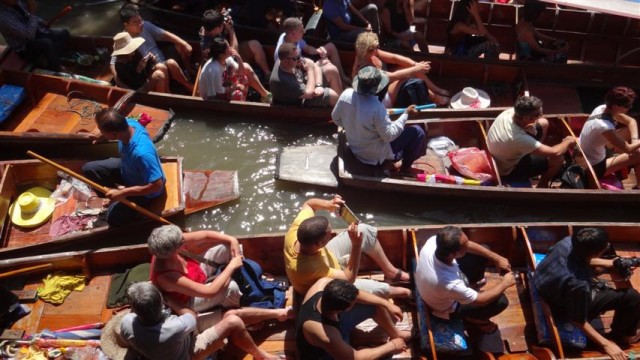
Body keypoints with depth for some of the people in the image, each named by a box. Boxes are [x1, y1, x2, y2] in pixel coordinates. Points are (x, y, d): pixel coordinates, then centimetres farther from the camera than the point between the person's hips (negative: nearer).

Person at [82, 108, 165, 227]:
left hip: (145, 189, -7)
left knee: (114, 217, -14)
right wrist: (100, 136, 2)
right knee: (88, 169, 4)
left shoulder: (141, 153, -45)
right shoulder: (129, 123, -22)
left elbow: (157, 185, -39)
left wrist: (122, 193, -33)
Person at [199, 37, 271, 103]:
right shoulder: (213, 71, -37)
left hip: (223, 87, 9)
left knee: (246, 67, 5)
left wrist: (239, 59, -22)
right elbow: (219, 94, -32)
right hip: (212, 98, -9)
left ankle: (265, 94, 15)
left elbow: (240, 72, -3)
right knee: (237, 94, -38)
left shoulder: (226, 59, -13)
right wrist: (236, 86, -20)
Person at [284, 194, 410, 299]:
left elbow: (308, 204, -8)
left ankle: (391, 272, 17)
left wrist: (327, 204, -28)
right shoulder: (310, 269, -47)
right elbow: (349, 278, -34)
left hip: (328, 257, 6)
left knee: (364, 230, -5)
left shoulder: (297, 230, -32)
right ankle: (400, 291, 25)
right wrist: (356, 244, -42)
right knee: (377, 289, -15)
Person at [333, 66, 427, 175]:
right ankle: (405, 168, 20)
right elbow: (389, 135, -24)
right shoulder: (376, 108, -35)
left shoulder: (346, 94, -17)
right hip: (376, 156, -7)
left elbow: (336, 118, 0)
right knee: (418, 132, 3)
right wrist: (406, 114, -14)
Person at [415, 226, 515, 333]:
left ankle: (471, 284, 33)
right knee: (501, 301, -10)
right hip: (448, 308, -6)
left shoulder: (434, 241, -32)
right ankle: (471, 318, 20)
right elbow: (481, 300, -27)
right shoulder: (449, 284, -46)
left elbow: (467, 244, -11)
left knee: (482, 252, 4)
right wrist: (504, 283, -12)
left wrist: (497, 258, -10)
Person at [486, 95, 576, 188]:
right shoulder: (518, 138, -42)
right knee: (558, 158, -11)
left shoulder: (509, 112, -21)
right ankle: (542, 185, 17)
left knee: (543, 123, 6)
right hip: (508, 171, -8)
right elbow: (555, 153, -32)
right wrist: (568, 141, -11)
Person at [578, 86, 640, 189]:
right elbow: (628, 149, -22)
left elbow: (631, 121, 6)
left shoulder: (602, 108, -9)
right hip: (594, 167, -9)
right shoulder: (605, 126, -34)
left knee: (630, 130, 11)